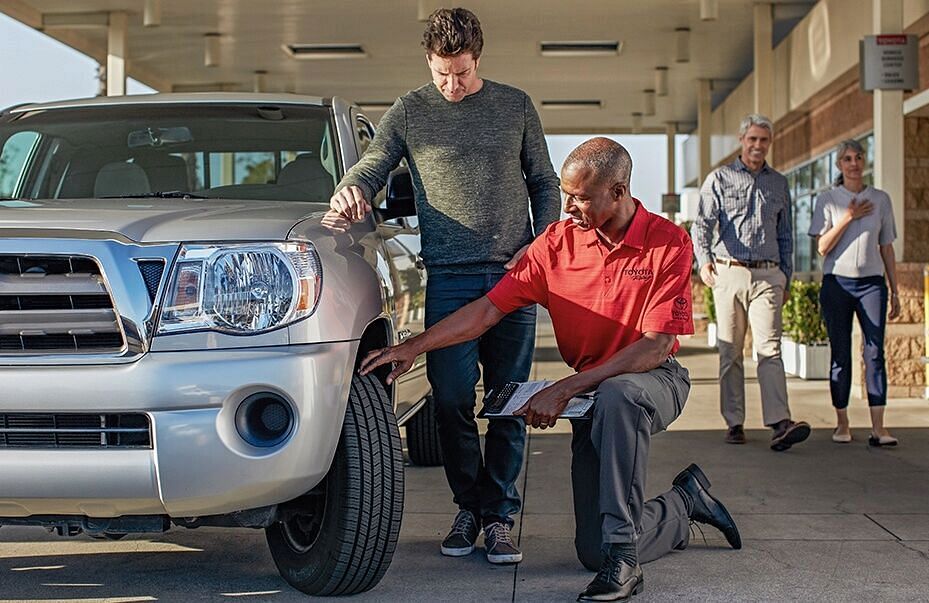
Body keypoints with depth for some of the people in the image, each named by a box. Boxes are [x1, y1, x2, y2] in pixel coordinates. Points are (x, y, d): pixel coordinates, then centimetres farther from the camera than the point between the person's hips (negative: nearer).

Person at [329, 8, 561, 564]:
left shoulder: (516, 106, 12)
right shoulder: (409, 112, 10)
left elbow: (545, 182, 17)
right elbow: (372, 167, 10)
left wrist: (540, 242, 1)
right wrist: (352, 189, -15)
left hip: (514, 274, 1)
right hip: (449, 277, -1)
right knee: (452, 400, -5)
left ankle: (499, 516, 10)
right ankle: (468, 507, 14)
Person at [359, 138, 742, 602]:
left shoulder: (669, 243, -14)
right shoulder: (557, 243, -4)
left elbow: (655, 346, -20)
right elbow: (489, 308, -6)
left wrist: (564, 389, -25)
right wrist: (415, 346, -19)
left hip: (654, 381, -4)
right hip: (590, 394, 4)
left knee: (616, 395, -43)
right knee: (592, 551, -5)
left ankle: (623, 556, -33)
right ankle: (684, 503, 26)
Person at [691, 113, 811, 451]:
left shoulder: (778, 183, 16)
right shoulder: (719, 179, 6)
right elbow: (703, 223, -5)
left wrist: (786, 280, 16)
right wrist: (704, 260, -23)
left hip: (768, 274, 1)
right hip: (729, 273, -1)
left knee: (769, 348, -11)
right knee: (730, 352, 2)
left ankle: (780, 424, -22)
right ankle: (734, 423, 8)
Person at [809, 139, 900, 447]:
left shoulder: (881, 199, 10)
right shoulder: (828, 199, 4)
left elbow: (887, 249, 13)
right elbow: (822, 247, -3)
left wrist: (895, 291, 12)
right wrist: (848, 217, -11)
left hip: (872, 282, 1)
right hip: (837, 282, -1)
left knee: (875, 352, -7)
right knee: (840, 354, 0)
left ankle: (878, 428, -11)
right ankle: (842, 424, 8)